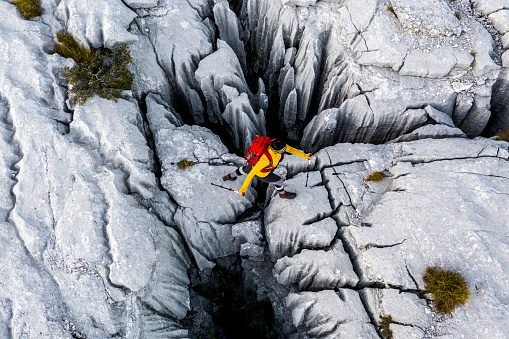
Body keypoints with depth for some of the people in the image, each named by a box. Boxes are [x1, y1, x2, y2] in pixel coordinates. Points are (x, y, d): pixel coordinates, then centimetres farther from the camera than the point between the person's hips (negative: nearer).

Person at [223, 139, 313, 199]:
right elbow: (252, 173, -42)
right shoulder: (266, 159, -47)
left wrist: (305, 155, -23)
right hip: (261, 173, -6)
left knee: (244, 170, 36)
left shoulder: (276, 143, -30)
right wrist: (243, 188, -38)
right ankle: (282, 193, 49)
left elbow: (290, 149, -17)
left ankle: (230, 176, 65)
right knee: (279, 181, 14)